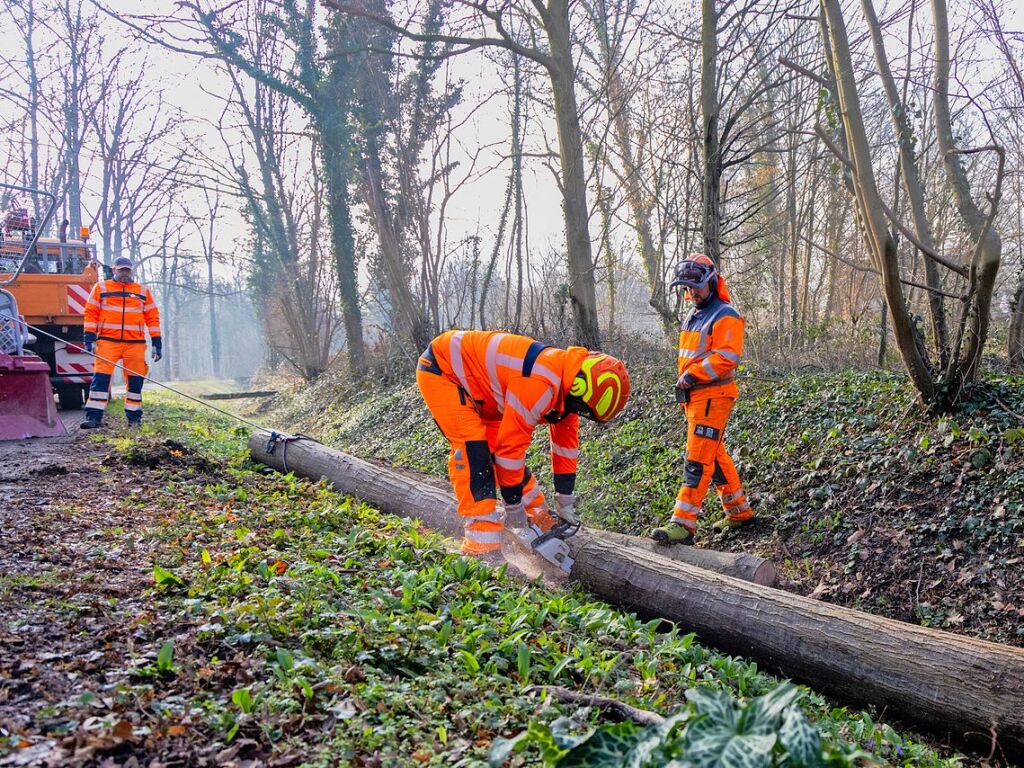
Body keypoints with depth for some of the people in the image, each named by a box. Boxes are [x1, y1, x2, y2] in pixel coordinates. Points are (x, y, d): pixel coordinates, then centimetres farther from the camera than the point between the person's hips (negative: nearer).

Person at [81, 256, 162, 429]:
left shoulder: (143, 291, 14)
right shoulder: (101, 288, 11)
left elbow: (153, 317, 13)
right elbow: (91, 313, 6)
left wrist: (157, 342, 6)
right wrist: (90, 338, -3)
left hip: (135, 344, 2)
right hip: (107, 341, -1)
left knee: (135, 380, 4)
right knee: (101, 377, -9)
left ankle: (134, 417, 14)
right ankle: (94, 416, -6)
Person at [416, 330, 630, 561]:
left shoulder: (566, 380, -4)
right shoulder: (540, 385, -35)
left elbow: (566, 445, 6)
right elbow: (511, 445, -28)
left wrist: (565, 505, 10)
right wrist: (514, 509, -15)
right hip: (442, 369, -9)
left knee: (497, 445, 9)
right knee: (473, 450, -20)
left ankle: (543, 523, 20)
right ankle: (482, 547, -23)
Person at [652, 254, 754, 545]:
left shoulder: (725, 316, -12)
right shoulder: (694, 316, 18)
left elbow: (726, 357, -22)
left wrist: (692, 376, -21)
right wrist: (685, 386, 15)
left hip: (713, 396, -10)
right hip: (694, 395, 10)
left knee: (698, 461, -11)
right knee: (715, 455, 16)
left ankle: (683, 524, -11)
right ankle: (739, 511, 28)